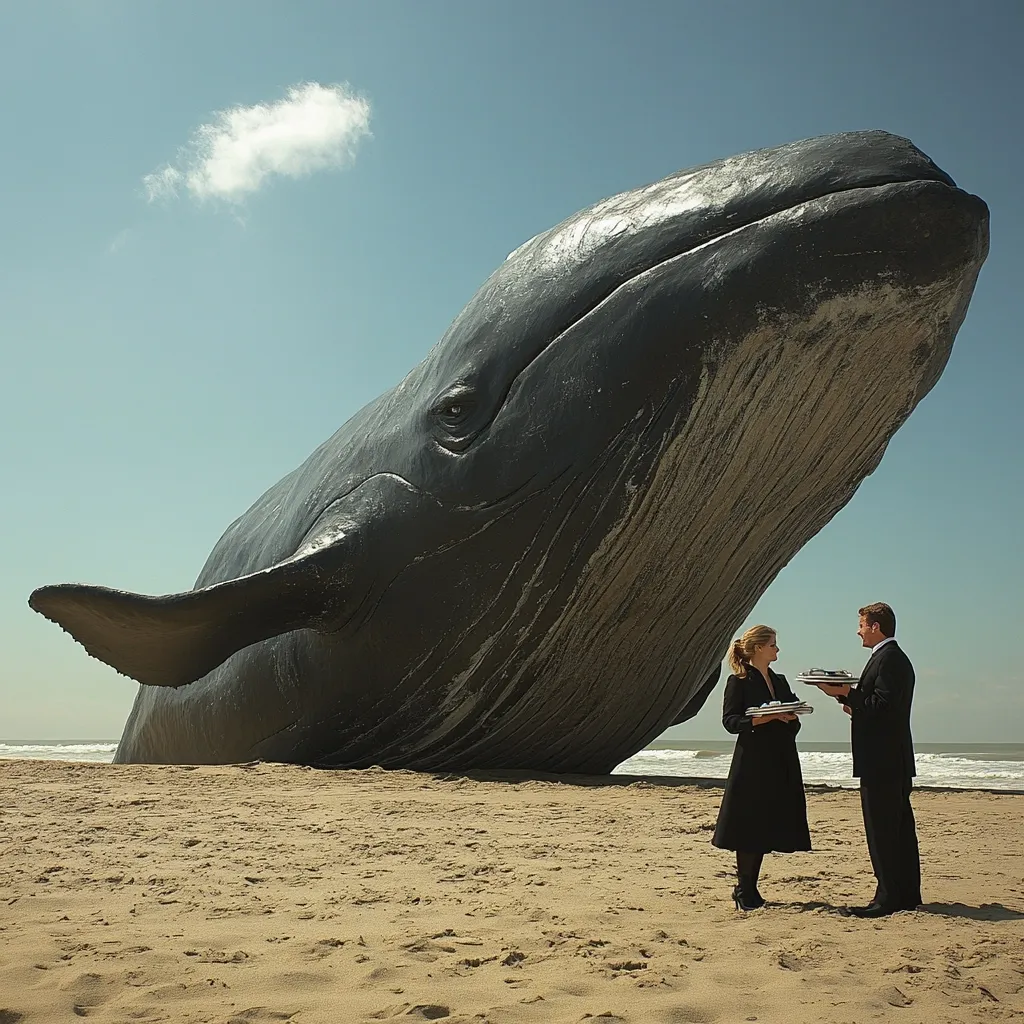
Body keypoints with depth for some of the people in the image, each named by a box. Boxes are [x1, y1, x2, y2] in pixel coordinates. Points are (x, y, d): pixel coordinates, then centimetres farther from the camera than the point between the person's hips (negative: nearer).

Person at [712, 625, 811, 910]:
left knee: (766, 828, 8)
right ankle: (743, 891, 5)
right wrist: (765, 718, -21)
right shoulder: (738, 681, -4)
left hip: (779, 764, 7)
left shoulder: (780, 681, 17)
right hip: (751, 763, -7)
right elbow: (730, 720, -12)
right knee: (749, 826, -4)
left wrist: (790, 716, -4)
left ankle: (749, 889, 16)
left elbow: (793, 722, 19)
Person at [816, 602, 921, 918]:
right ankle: (907, 895, 20)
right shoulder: (896, 658, 19)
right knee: (899, 827, 14)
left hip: (881, 761, -11)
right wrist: (853, 701, 9)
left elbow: (882, 705, -23)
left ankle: (888, 898, -4)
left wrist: (847, 694, -15)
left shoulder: (887, 658, -14)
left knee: (881, 829, -7)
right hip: (895, 760, 11)